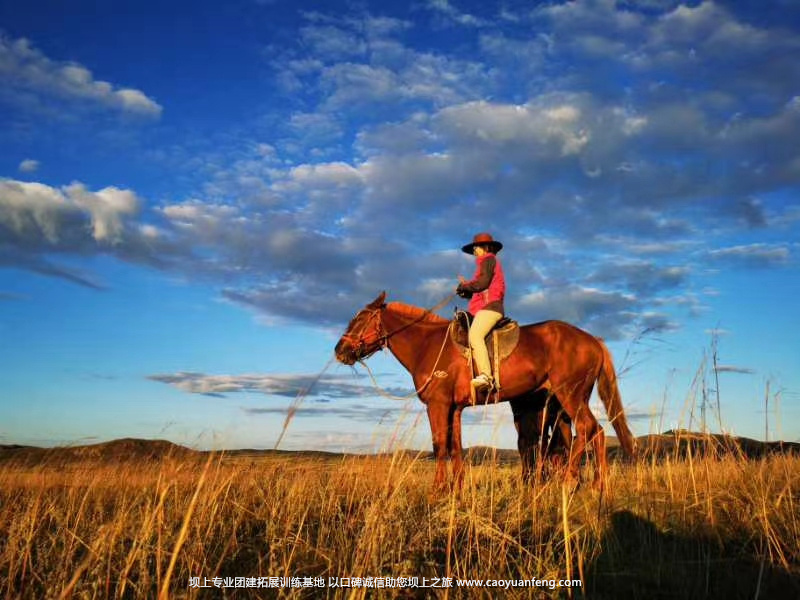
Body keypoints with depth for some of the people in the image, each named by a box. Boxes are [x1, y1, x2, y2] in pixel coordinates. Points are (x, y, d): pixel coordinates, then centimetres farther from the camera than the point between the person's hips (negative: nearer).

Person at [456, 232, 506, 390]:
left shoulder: (488, 259, 2)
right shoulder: (490, 262, 31)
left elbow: (483, 283, -13)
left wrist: (464, 285, 2)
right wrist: (467, 291, 12)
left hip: (490, 306, -11)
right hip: (488, 306, 11)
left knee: (475, 335, -28)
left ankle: (486, 375, -42)